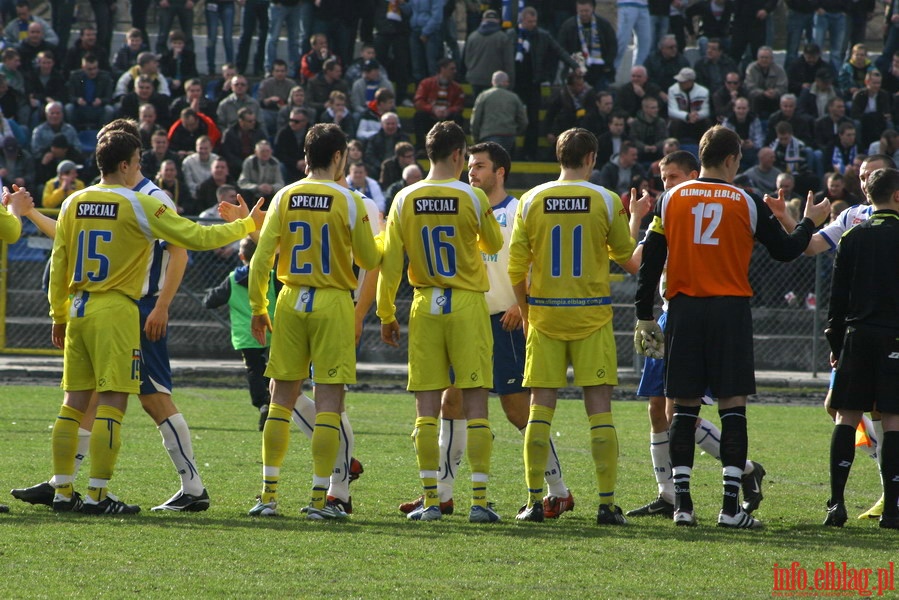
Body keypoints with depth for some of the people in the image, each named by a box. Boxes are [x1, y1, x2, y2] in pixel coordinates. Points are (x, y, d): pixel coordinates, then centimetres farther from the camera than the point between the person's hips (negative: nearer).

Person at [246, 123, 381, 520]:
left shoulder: (284, 198, 2)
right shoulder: (348, 201, -6)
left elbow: (261, 258, -1)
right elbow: (368, 260, 1)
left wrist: (258, 308, 8)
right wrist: (383, 241, 22)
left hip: (290, 303, 3)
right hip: (333, 304, -3)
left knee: (281, 401, 8)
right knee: (329, 401, -1)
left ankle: (268, 495, 8)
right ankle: (320, 498, -4)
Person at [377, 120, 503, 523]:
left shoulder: (405, 200, 0)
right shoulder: (473, 198, -7)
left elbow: (390, 263, 1)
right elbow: (493, 245, 9)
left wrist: (386, 315, 9)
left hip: (425, 308, 2)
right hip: (468, 305, -2)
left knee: (426, 408, 4)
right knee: (475, 404, -1)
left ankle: (430, 500, 2)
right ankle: (479, 500, -5)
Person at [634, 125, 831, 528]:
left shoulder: (670, 200, 4)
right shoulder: (747, 203, 0)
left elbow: (650, 261, 4)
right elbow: (784, 250, 9)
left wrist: (644, 317, 10)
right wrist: (810, 223, 28)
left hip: (684, 311, 2)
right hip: (730, 311, -2)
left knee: (684, 407, 5)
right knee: (732, 406, -1)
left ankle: (682, 503, 1)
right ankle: (731, 506, -6)